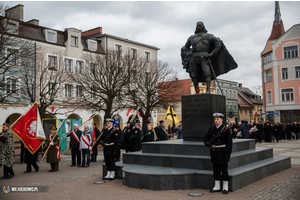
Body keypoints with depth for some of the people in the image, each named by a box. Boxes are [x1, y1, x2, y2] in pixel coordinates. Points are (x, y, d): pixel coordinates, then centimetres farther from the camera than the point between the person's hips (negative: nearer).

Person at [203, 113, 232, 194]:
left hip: (222, 153, -5)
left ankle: (225, 187, 15)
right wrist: (207, 143, -13)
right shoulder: (211, 129, 7)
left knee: (224, 170, 5)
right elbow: (205, 138, 11)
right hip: (214, 153, 5)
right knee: (216, 170, 12)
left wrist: (227, 155, -14)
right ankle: (217, 187, 22)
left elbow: (229, 144, -9)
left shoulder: (226, 130, -7)